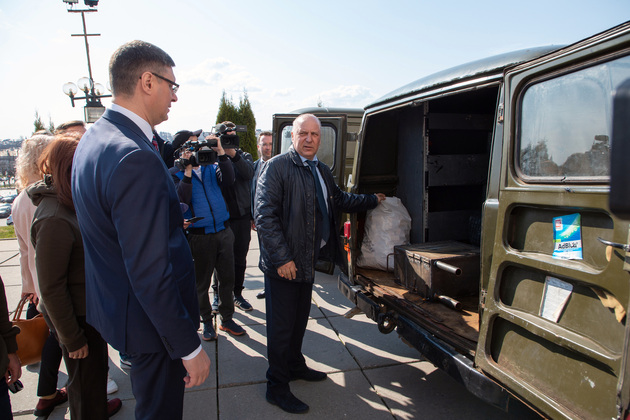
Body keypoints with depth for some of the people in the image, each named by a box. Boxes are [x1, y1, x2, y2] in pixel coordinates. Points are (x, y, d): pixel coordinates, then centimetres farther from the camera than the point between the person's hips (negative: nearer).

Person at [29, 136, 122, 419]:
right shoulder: (54, 220, -28)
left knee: (98, 366, 28)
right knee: (85, 379, 12)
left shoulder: (74, 204, 1)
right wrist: (72, 339, -18)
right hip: (76, 317, -9)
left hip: (91, 309, 9)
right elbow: (51, 289, -24)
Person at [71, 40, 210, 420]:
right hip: (150, 319, -10)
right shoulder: (136, 158, -30)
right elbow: (149, 271, -29)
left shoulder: (94, 137, 4)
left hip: (112, 301, 10)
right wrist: (189, 346, -21)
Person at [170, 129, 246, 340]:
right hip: (199, 236, -3)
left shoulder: (211, 167, 7)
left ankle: (227, 319, 27)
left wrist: (221, 152, -15)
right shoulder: (176, 174, -3)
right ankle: (207, 322, 29)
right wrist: (188, 170, -20)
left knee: (227, 278, 11)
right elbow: (181, 200, -18)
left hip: (223, 231, 3)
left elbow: (228, 181, -11)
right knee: (202, 282, 11)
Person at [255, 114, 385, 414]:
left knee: (299, 319, 23)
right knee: (281, 326, 5)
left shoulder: (321, 171, 12)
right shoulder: (277, 167, -15)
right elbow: (264, 215, -21)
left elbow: (340, 200, 27)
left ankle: (295, 365, 45)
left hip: (307, 261, 8)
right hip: (282, 264, -8)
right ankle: (277, 387, 22)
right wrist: (281, 258, -24)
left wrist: (373, 200, 27)